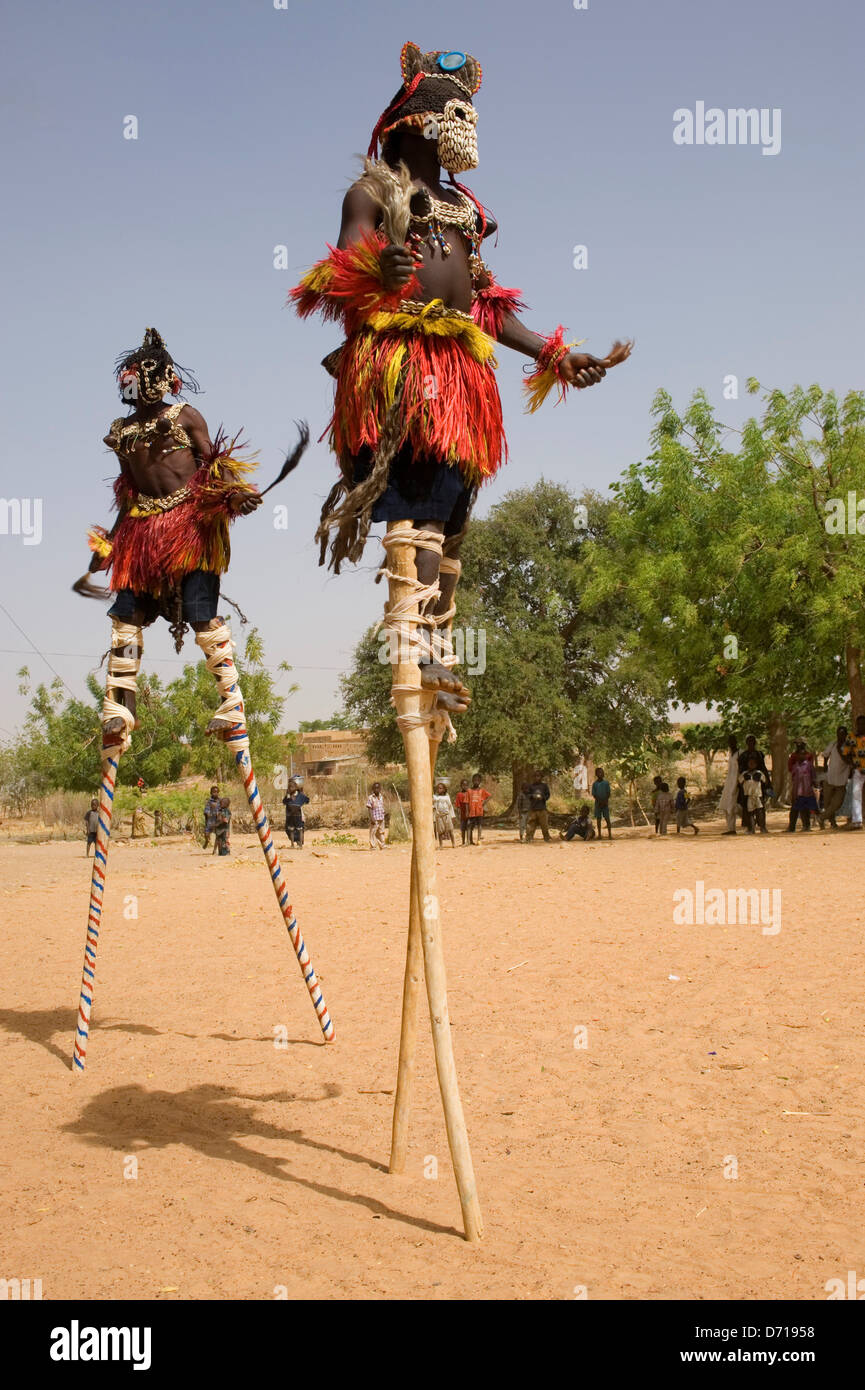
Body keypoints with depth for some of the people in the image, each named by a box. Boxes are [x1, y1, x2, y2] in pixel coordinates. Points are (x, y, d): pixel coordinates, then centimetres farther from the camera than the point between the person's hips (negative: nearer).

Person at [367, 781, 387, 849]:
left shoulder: (381, 797, 13)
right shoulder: (370, 797, -6)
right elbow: (369, 809, -10)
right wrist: (372, 818, -16)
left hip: (381, 818, 6)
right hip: (374, 819, -6)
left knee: (381, 832, 9)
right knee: (373, 832, -4)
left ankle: (382, 846, 14)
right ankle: (373, 846, 0)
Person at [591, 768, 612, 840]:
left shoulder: (606, 783, 2)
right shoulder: (594, 784, 4)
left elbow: (609, 793, 2)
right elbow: (594, 794, 1)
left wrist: (605, 801, -12)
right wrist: (599, 801, -13)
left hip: (605, 803, -1)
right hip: (598, 803, 1)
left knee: (607, 819, -4)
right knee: (598, 818, 3)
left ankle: (610, 835, -5)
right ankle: (599, 835, 8)